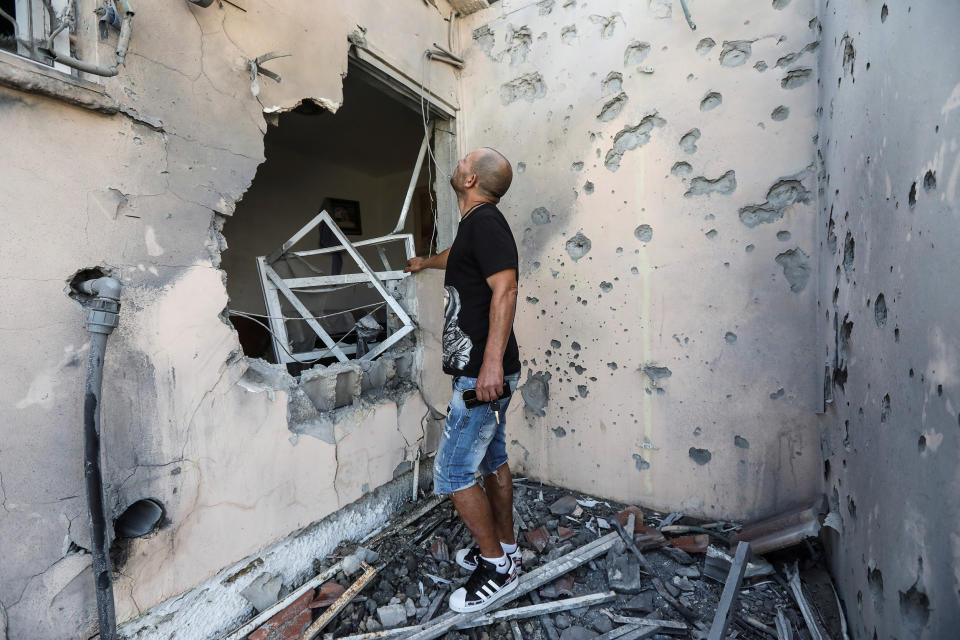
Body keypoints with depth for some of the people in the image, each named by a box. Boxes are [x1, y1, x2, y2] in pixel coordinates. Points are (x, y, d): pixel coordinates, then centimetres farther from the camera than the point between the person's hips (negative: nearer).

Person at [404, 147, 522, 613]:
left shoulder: (484, 221, -14)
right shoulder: (476, 224, 17)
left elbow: (505, 287, -27)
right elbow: (458, 256, 38)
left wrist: (492, 360, -32)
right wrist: (425, 262, 57)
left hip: (482, 374, -10)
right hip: (484, 371, 10)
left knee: (452, 473, 0)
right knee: (492, 460, 18)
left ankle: (496, 566, 18)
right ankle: (505, 548, 35)